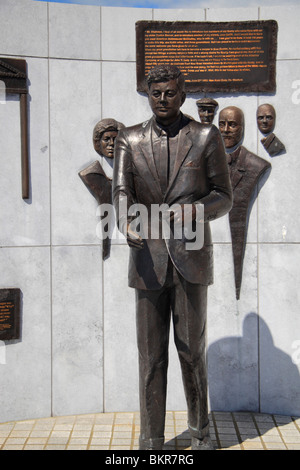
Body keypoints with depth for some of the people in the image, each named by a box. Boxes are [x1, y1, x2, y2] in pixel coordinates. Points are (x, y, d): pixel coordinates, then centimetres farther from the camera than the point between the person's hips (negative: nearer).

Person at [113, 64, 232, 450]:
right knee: (151, 355, 6)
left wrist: (196, 209, -18)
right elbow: (121, 192, -7)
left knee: (192, 350, 7)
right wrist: (127, 223, -29)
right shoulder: (128, 140, 7)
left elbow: (223, 198, 4)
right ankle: (151, 440, 20)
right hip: (148, 260, 1)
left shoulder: (207, 138, 4)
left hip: (191, 259, -1)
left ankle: (200, 429, 30)